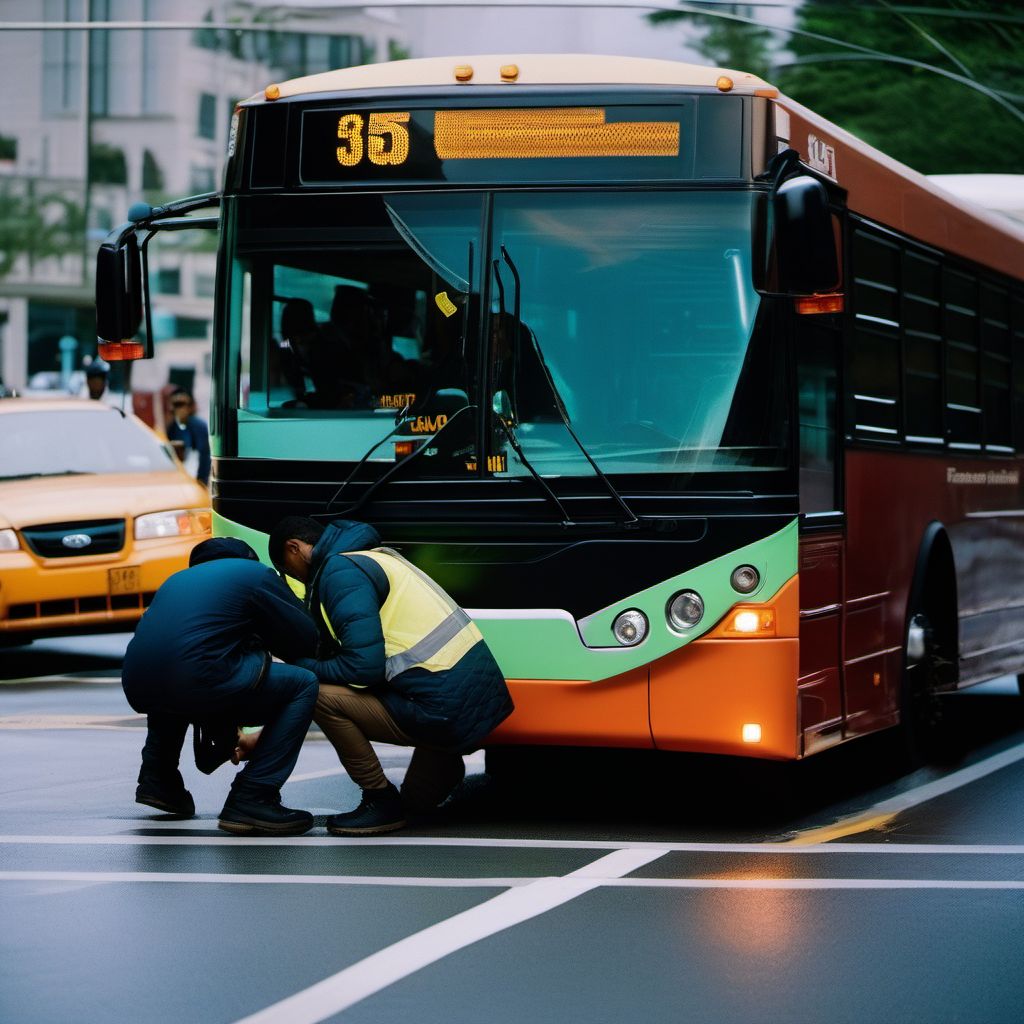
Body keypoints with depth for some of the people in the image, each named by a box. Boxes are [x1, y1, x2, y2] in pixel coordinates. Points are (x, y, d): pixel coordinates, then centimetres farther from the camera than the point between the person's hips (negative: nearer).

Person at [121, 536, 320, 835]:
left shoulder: (179, 578, 33)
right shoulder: (255, 573, 15)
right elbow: (306, 640, 14)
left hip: (136, 687, 8)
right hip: (193, 682, -7)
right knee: (302, 685, 8)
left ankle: (158, 779, 31)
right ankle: (252, 801, 1)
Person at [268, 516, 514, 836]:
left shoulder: (340, 572, -11)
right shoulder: (373, 555, 20)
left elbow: (364, 666, -20)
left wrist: (303, 668, -3)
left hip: (446, 710, -11)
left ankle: (380, 801, -2)